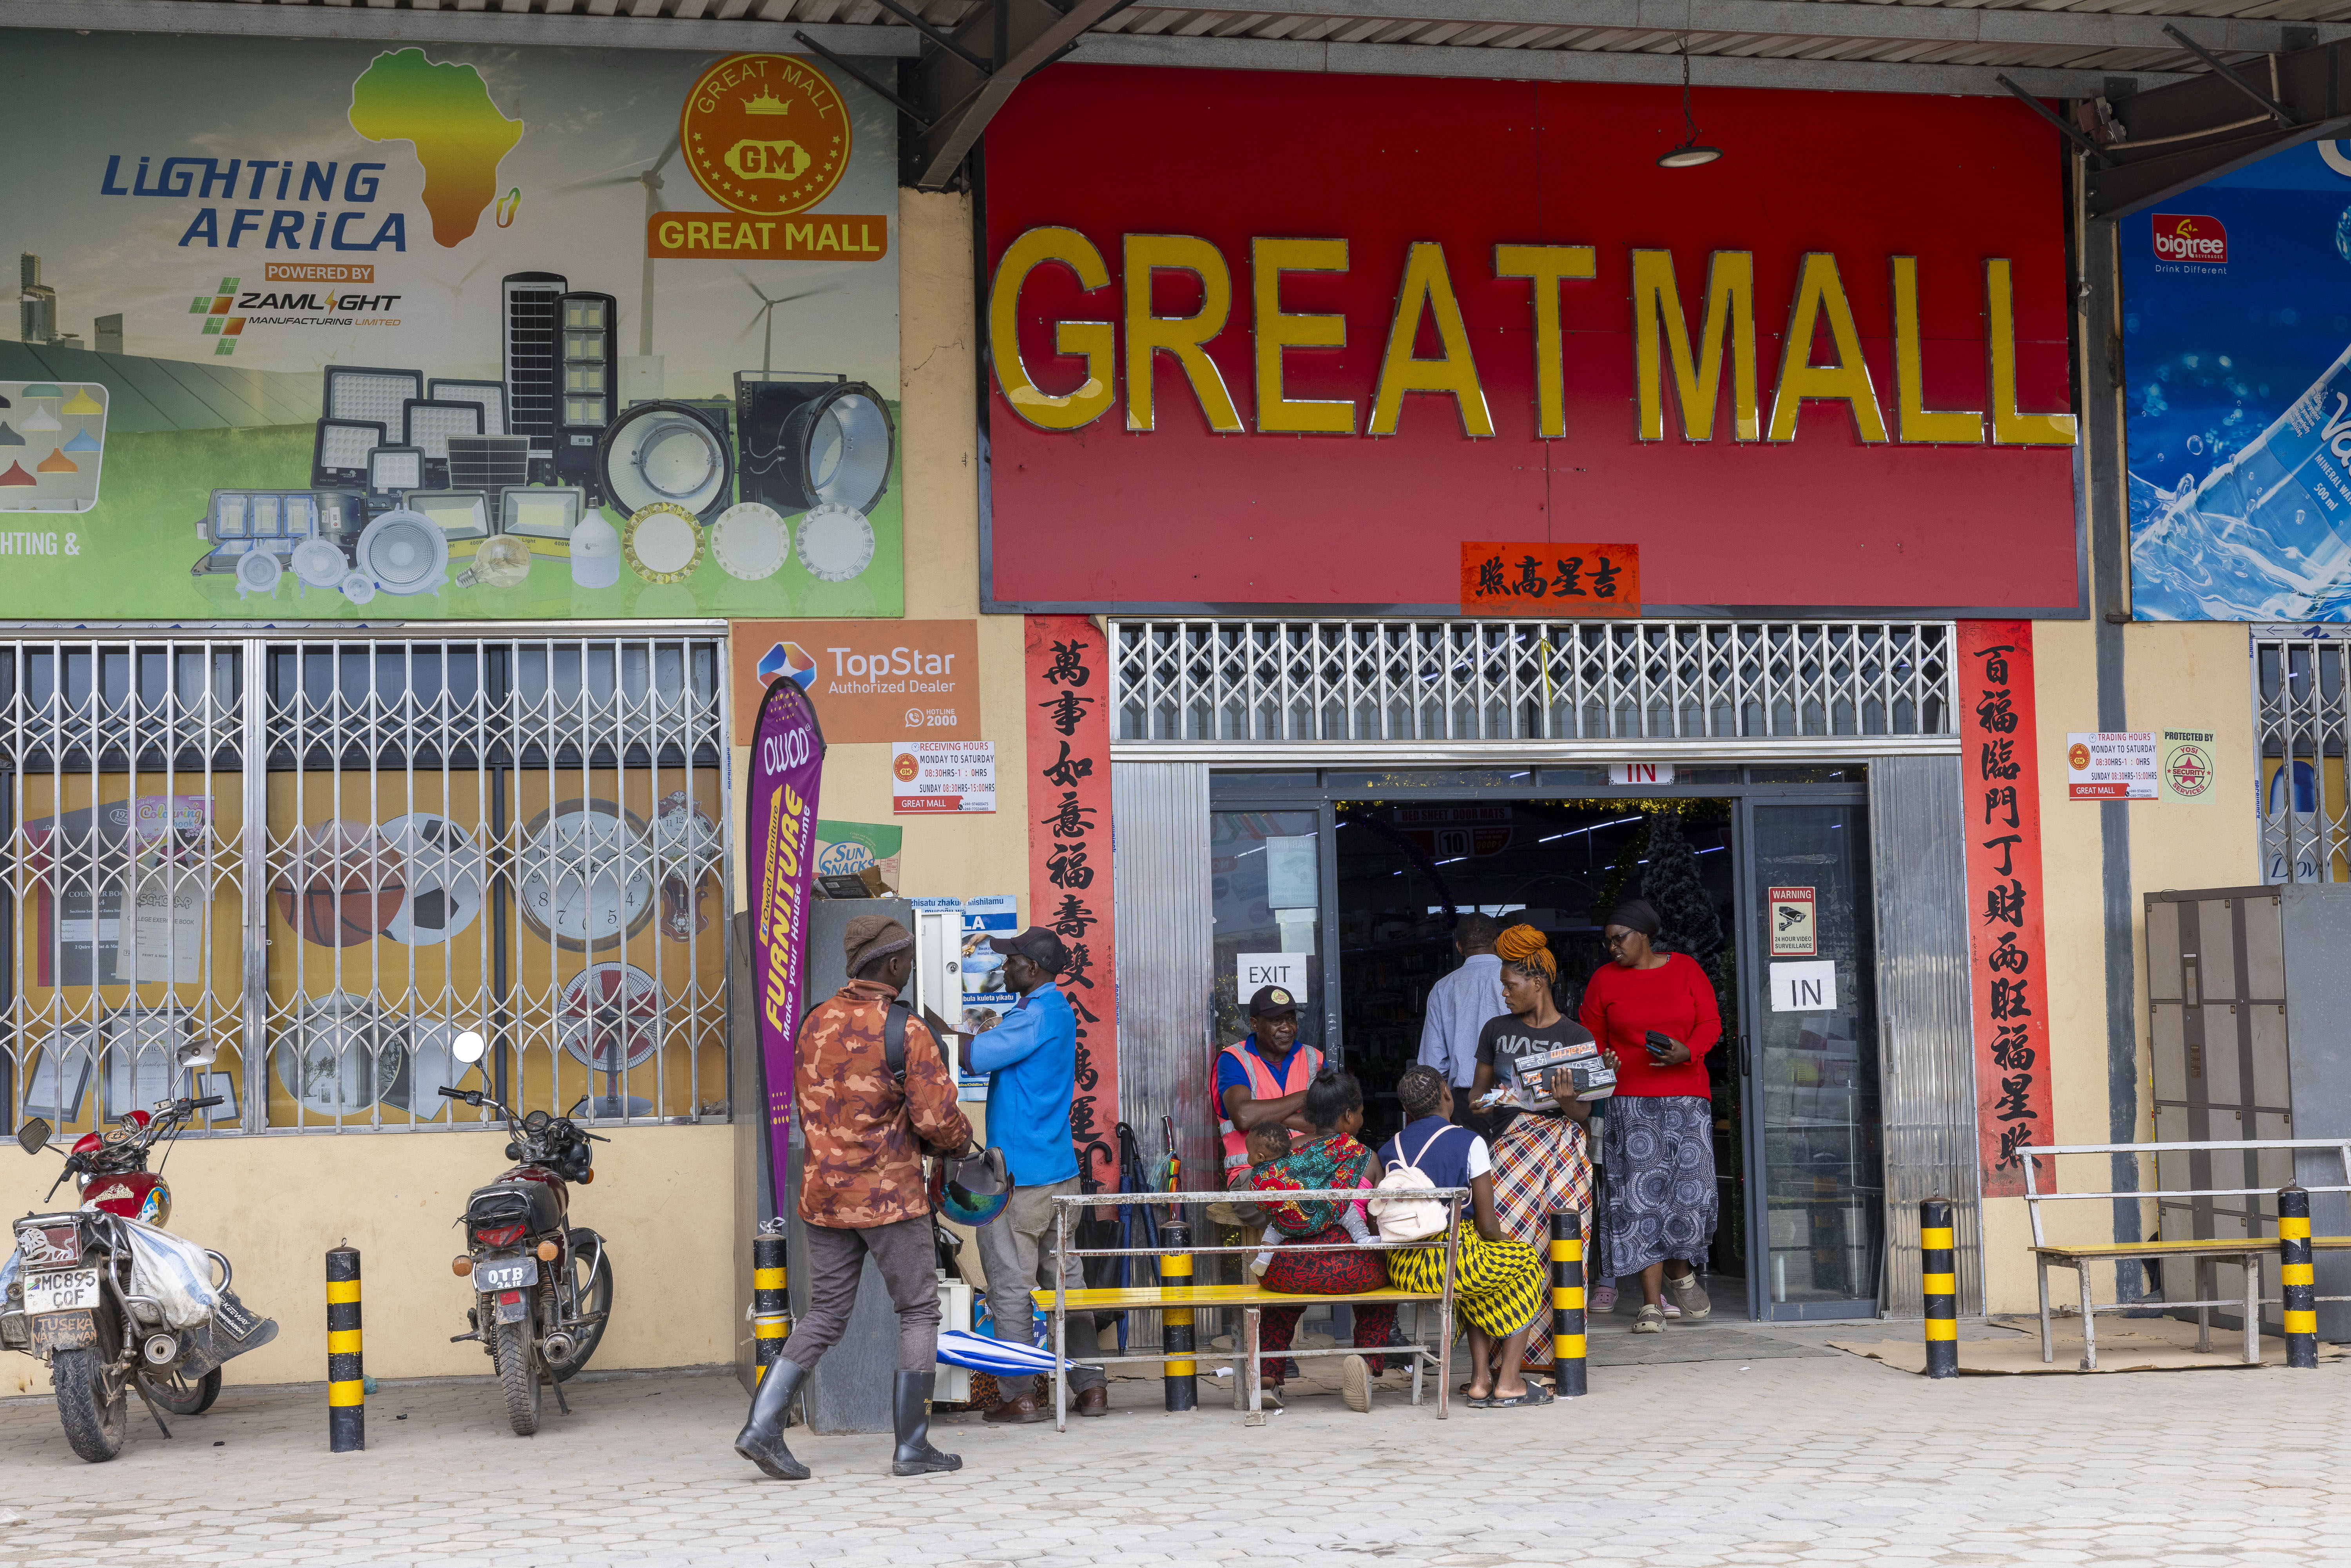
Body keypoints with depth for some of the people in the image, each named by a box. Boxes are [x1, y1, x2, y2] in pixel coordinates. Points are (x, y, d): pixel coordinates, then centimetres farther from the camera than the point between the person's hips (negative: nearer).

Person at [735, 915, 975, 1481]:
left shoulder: (814, 1024, 5)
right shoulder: (905, 1032, -14)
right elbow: (937, 1117, -16)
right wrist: (961, 1140, 5)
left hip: (825, 1194, 6)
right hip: (890, 1195, -6)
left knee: (825, 1314, 13)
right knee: (919, 1312, 6)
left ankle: (762, 1426, 2)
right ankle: (912, 1448, 7)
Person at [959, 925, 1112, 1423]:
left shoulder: (1038, 1015, -15)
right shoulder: (1058, 1010, 15)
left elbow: (978, 1056, -21)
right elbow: (1003, 1049, 19)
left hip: (1019, 1175, -9)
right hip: (1059, 1171, 9)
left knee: (1010, 1287, -2)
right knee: (1065, 1278, 12)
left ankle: (1019, 1396, 0)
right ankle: (1091, 1386, 12)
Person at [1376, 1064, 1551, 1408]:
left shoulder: (1388, 1150, 10)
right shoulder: (1468, 1143, -5)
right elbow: (1488, 1225, -5)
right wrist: (1502, 1241, 17)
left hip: (1401, 1269, 6)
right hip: (1452, 1261, -6)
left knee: (1476, 1274, 35)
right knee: (1527, 1261, 23)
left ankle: (1481, 1378, 26)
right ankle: (1508, 1382, 18)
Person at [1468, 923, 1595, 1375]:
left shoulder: (1577, 1038, 5)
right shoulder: (1496, 1031, 15)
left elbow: (1584, 1113, 4)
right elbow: (1480, 1091, 20)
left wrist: (1566, 1100, -17)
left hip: (1562, 1147, -2)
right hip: (1510, 1146, 2)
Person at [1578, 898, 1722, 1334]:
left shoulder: (1686, 969, 8)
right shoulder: (1604, 980, 8)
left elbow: (1710, 1023, 5)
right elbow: (1590, 1037, 13)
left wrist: (1687, 1052, -13)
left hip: (1687, 1096, 0)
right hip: (1630, 1101, 0)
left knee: (1691, 1189, -7)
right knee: (1640, 1196, -7)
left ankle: (1681, 1271, 22)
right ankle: (1652, 1303, -5)